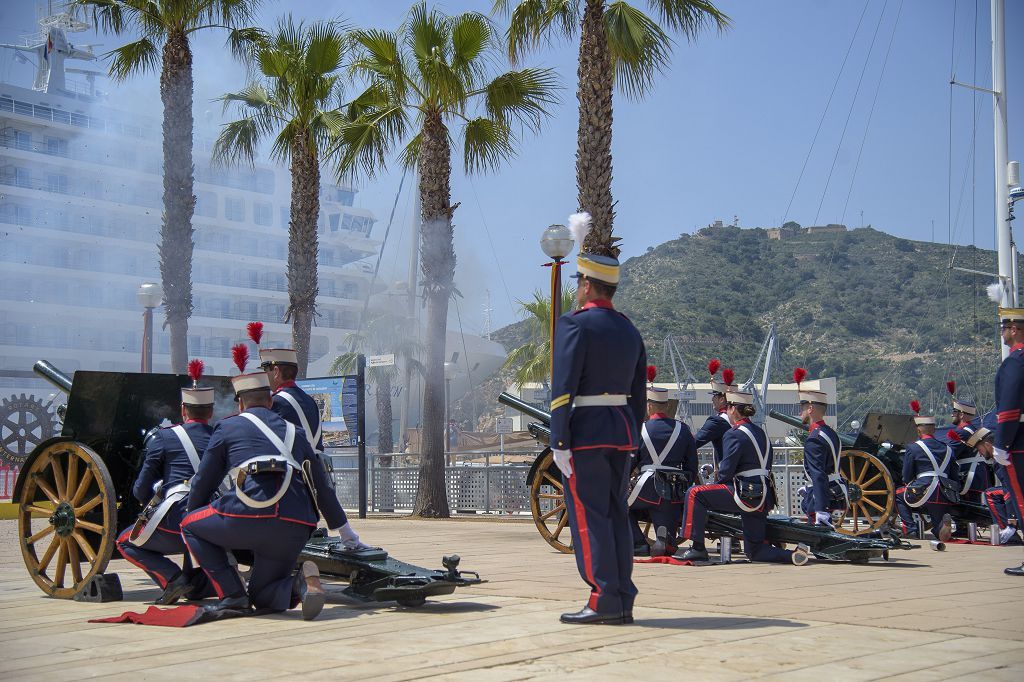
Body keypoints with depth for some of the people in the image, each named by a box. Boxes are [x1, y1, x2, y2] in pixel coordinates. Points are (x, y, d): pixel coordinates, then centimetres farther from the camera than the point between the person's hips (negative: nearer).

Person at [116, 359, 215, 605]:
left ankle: (172, 577, 0)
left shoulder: (164, 437, 6)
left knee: (126, 542, 24)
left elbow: (140, 490, 9)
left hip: (177, 519, -5)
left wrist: (155, 503, 29)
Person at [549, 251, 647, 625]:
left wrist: (559, 442, -15)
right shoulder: (630, 331, 14)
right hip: (622, 428, 7)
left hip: (585, 430, -7)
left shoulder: (574, 324, -9)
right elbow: (638, 395, 15)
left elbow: (563, 388, -16)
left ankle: (604, 601, -5)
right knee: (616, 514, 10)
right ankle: (623, 602, 11)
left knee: (589, 516, -3)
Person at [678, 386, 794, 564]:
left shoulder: (734, 434, -8)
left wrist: (718, 486, 6)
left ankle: (697, 548, -10)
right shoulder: (761, 433, 19)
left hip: (746, 494, -9)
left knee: (695, 494, -7)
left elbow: (726, 471, -14)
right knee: (754, 551, 16)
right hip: (764, 498, 9)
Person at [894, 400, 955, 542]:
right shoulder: (947, 449, 18)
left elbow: (906, 478, 6)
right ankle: (943, 522, -19)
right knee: (941, 534, 18)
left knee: (898, 494, 25)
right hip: (945, 497, 5)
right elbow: (954, 476, 18)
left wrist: (911, 487, 26)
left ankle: (911, 529, 7)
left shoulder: (913, 448, 3)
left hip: (924, 493, -4)